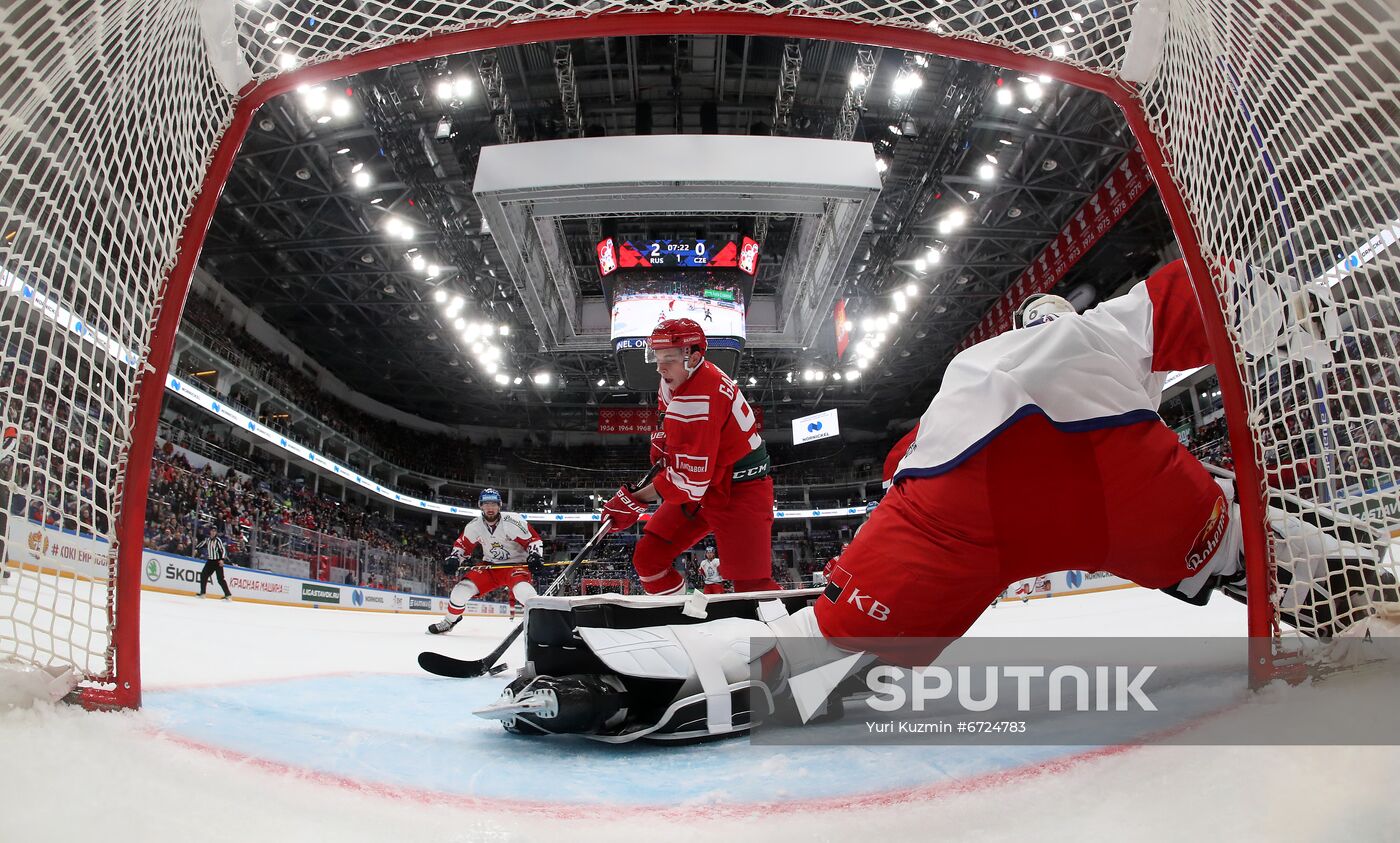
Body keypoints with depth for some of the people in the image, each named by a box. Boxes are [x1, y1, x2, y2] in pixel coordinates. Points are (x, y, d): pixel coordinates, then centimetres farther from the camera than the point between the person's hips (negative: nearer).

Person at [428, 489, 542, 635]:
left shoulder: (512, 521, -19)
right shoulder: (474, 526, -5)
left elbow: (534, 539, -14)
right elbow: (462, 545, 9)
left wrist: (535, 556, -30)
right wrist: (453, 558, -8)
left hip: (516, 564, -5)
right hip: (490, 567, 5)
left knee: (523, 590, -35)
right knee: (462, 588, -8)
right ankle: (449, 621, 18)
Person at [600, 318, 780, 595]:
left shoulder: (698, 401, -29)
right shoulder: (675, 379, 0)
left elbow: (690, 480, -29)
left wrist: (636, 500, -21)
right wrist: (661, 442, 7)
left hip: (738, 493, -9)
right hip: (698, 490, 10)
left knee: (753, 588, -14)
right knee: (647, 559, 5)